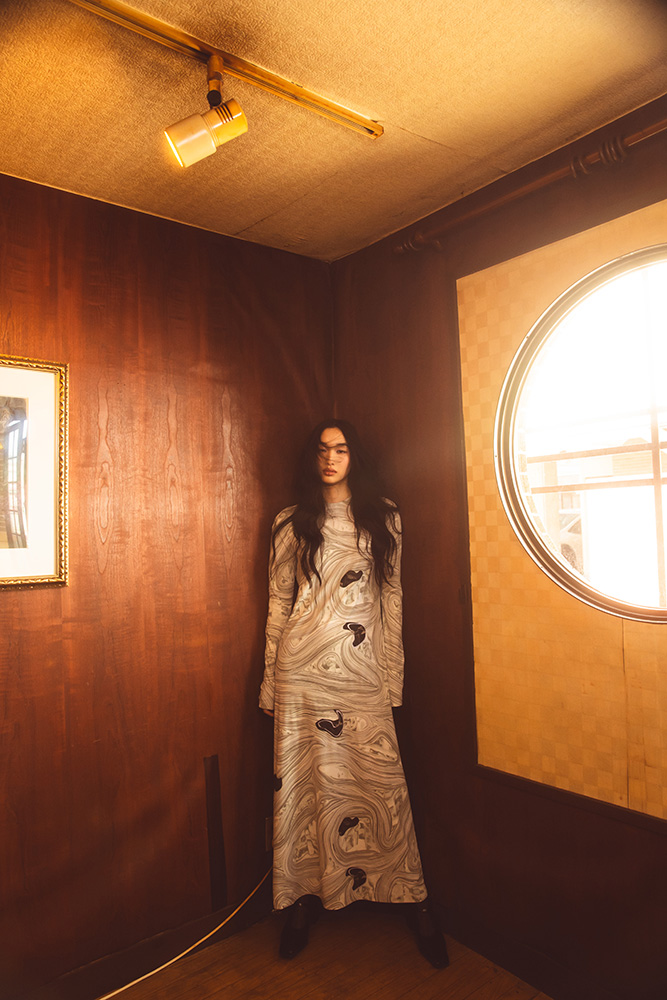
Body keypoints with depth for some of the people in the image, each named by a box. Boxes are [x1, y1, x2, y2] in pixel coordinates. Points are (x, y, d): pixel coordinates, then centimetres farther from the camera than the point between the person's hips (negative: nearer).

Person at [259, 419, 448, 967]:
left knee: (381, 779, 3)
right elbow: (279, 600, 8)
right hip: (301, 668, 1)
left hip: (362, 670, 0)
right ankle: (305, 896, 26)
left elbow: (392, 597, 7)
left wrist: (393, 673, 3)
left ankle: (415, 901, 20)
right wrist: (271, 676, 7)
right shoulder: (291, 522, 7)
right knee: (303, 778, 7)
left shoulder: (383, 518, 7)